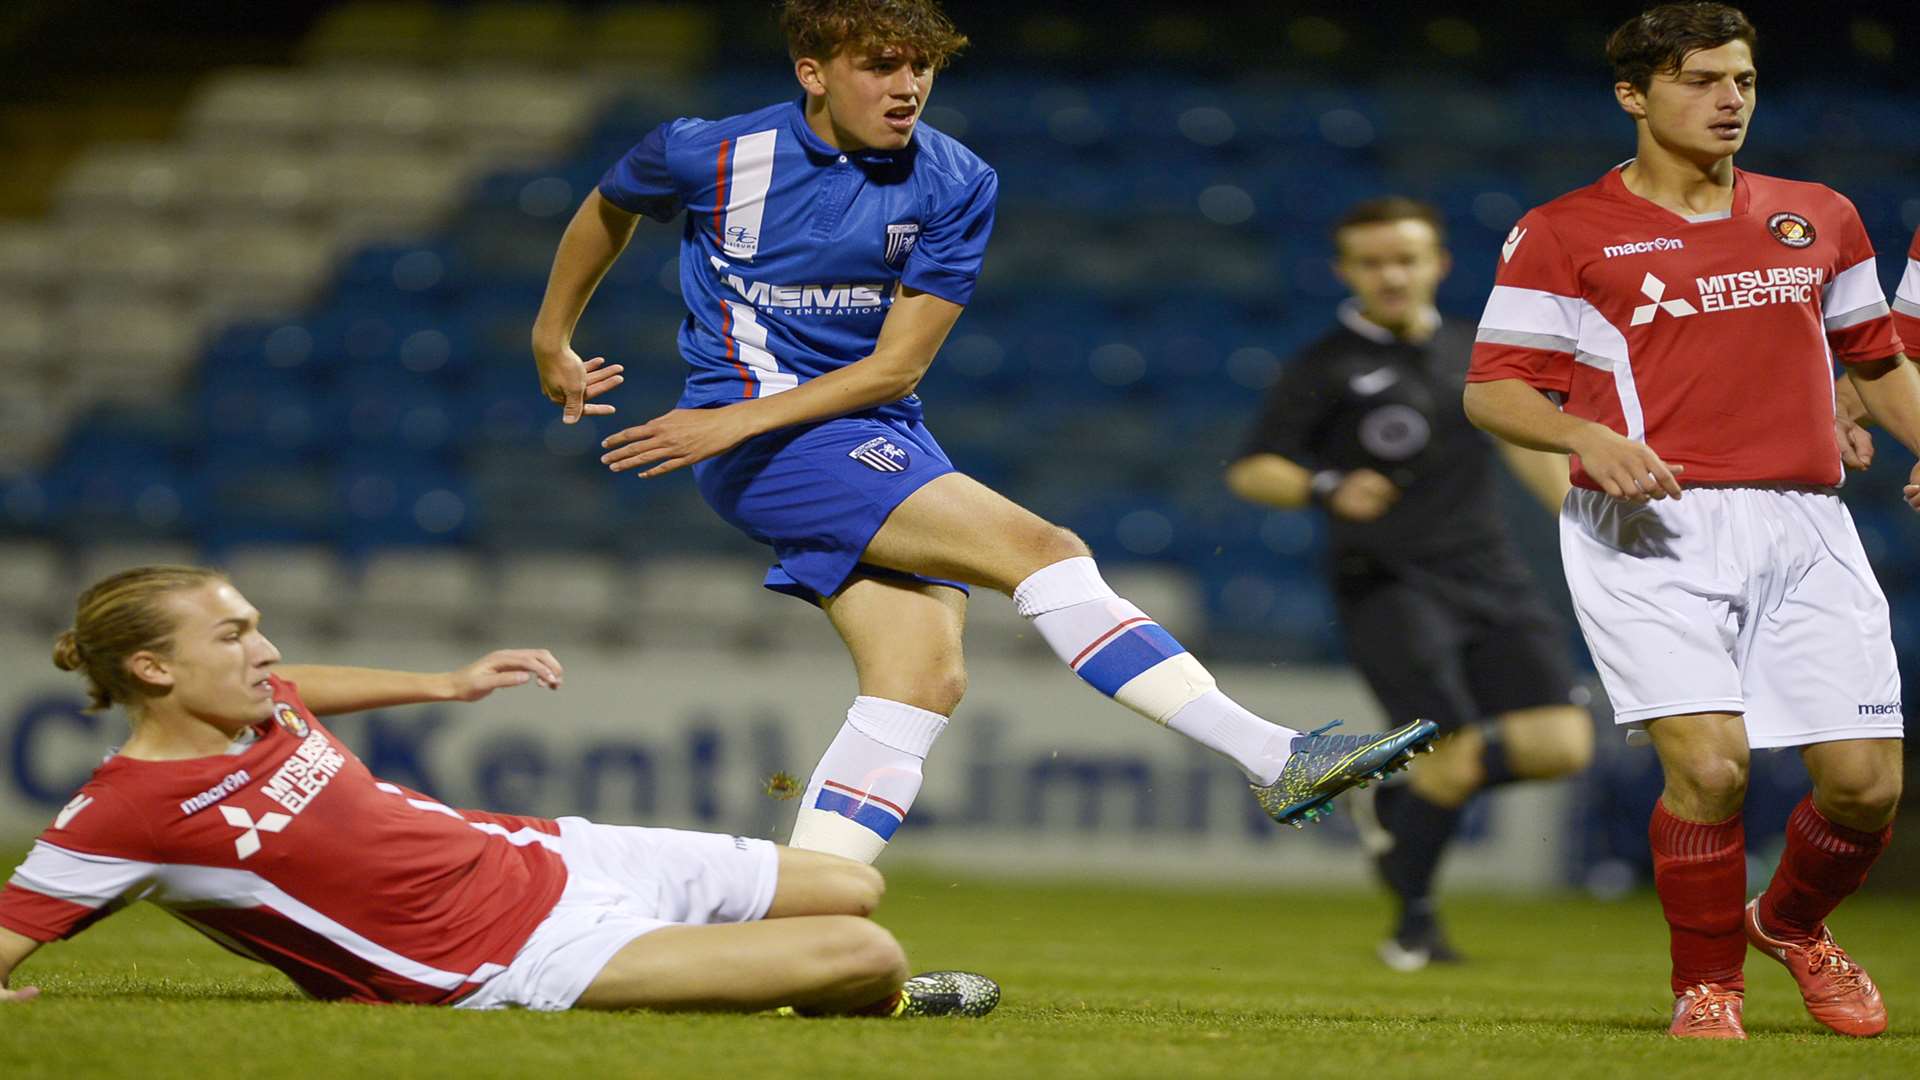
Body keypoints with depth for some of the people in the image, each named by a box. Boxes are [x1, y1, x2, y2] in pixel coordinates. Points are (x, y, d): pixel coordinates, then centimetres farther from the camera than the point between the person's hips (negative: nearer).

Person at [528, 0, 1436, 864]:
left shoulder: (954, 186, -1)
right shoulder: (709, 157, -8)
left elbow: (896, 366, -4)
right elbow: (609, 209, 14)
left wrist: (738, 420, -15)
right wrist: (551, 343, 25)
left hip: (881, 437, 6)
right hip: (764, 452, -6)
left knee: (926, 674, -13)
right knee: (1042, 550, -20)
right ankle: (1274, 759, -27)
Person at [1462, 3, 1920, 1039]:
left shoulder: (1819, 217, 18)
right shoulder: (1562, 233, 4)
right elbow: (1493, 388, 2)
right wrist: (1588, 435, -18)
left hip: (1803, 525, 4)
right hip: (1654, 531, -4)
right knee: (1710, 761, -20)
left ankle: (1793, 922, 29)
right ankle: (1706, 986, 4)